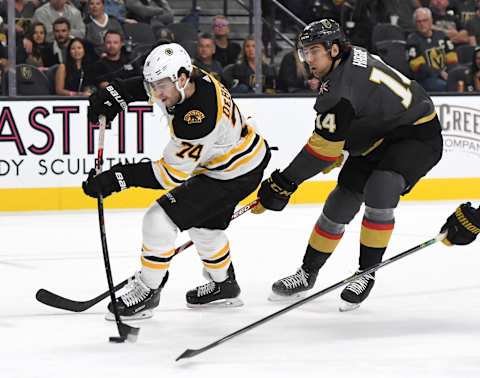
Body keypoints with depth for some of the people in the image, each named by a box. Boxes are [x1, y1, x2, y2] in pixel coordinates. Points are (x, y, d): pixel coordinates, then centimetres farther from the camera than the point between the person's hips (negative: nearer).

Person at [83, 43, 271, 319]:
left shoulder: (196, 120, -37)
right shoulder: (192, 77, -13)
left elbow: (171, 174, -31)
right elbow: (144, 85, 8)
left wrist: (119, 178, -34)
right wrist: (114, 95, -9)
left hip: (235, 175, -10)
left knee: (160, 220, -12)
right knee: (203, 225, 29)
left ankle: (147, 291, 3)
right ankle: (224, 285, 49)